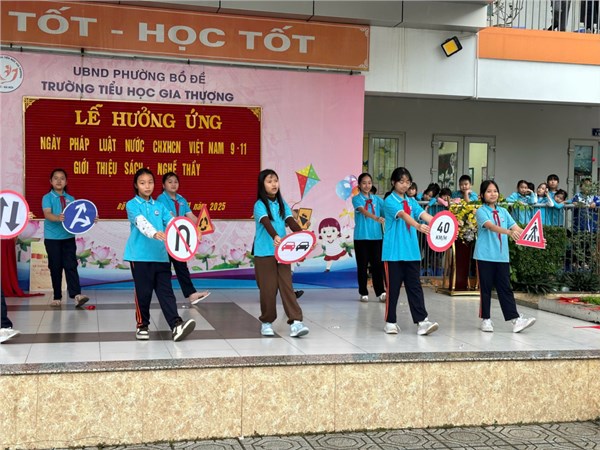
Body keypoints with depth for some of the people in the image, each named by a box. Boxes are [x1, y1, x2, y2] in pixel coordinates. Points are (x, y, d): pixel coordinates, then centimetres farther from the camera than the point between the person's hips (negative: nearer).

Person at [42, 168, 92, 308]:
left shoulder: (70, 199, 9)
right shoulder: (47, 198, -2)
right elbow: (47, 214, -18)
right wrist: (58, 218, -40)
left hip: (68, 237, 2)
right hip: (52, 238, -2)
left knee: (71, 265, -6)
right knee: (55, 267, 4)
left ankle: (76, 294, -16)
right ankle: (57, 297, 11)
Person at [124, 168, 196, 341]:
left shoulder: (159, 206, 13)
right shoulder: (132, 205, -2)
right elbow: (141, 222, -21)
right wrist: (155, 233, -40)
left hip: (161, 256, 4)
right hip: (140, 256, -4)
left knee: (166, 292, -2)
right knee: (143, 292, 3)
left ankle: (176, 325, -9)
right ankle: (142, 325, 18)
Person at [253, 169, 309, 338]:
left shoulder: (282, 203, 9)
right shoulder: (260, 205, -7)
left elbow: (291, 221, -3)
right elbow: (266, 223, -25)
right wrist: (275, 236, -44)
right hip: (264, 253, -4)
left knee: (287, 286, -3)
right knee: (268, 288, 1)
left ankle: (295, 322, -9)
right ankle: (266, 322, 16)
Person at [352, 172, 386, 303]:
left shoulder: (376, 199, 10)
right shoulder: (356, 199, -3)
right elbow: (363, 211, -22)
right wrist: (376, 218, -39)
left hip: (376, 236, 3)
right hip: (361, 236, -3)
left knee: (377, 264, 2)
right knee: (362, 265, 4)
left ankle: (380, 292, 5)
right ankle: (363, 293, 13)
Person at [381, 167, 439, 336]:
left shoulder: (411, 201, 13)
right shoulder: (389, 201, -6)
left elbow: (424, 214, -4)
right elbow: (403, 215, -24)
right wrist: (418, 226, -42)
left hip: (411, 251, 5)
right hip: (394, 252, -5)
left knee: (415, 286, 2)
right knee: (393, 287, 2)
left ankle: (421, 321, -1)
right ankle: (390, 322, 12)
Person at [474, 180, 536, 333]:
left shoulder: (503, 211, 11)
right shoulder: (481, 211, -5)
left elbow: (517, 228, 6)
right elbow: (491, 226, -23)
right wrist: (509, 232, -39)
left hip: (502, 256, 4)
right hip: (485, 256, -4)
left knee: (505, 288, 4)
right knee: (486, 289, 4)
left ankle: (515, 319, 0)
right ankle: (486, 319, 13)